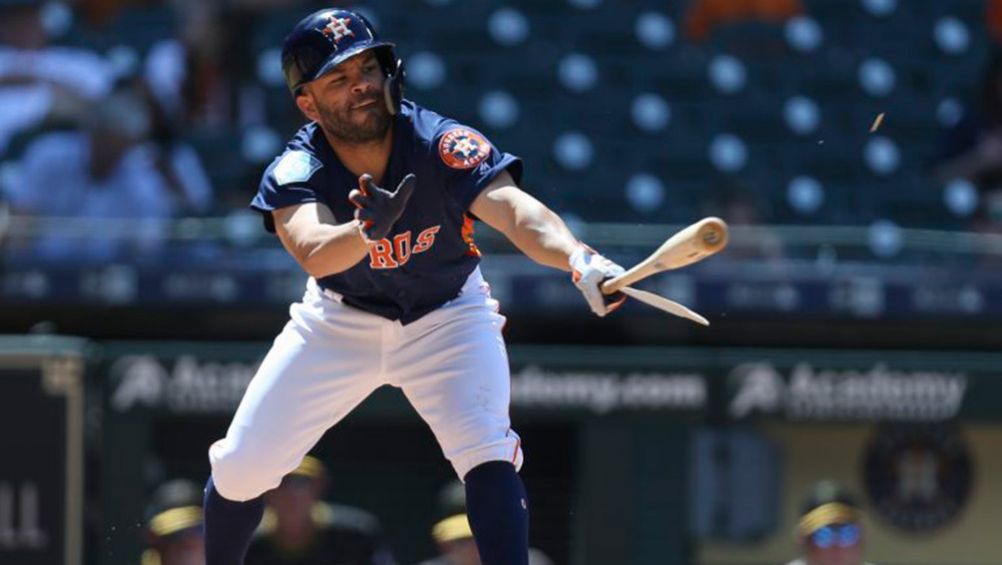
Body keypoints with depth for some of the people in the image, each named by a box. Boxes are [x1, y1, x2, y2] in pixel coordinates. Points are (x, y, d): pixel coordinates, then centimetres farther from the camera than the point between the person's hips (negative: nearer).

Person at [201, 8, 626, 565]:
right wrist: (366, 231, -68)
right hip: (340, 321, 1)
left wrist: (581, 261, -65)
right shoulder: (296, 173, -25)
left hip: (447, 316, -1)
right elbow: (314, 253, -45)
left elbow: (516, 210, -45)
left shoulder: (442, 145, -28)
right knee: (240, 465, -2)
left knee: (488, 452, -25)